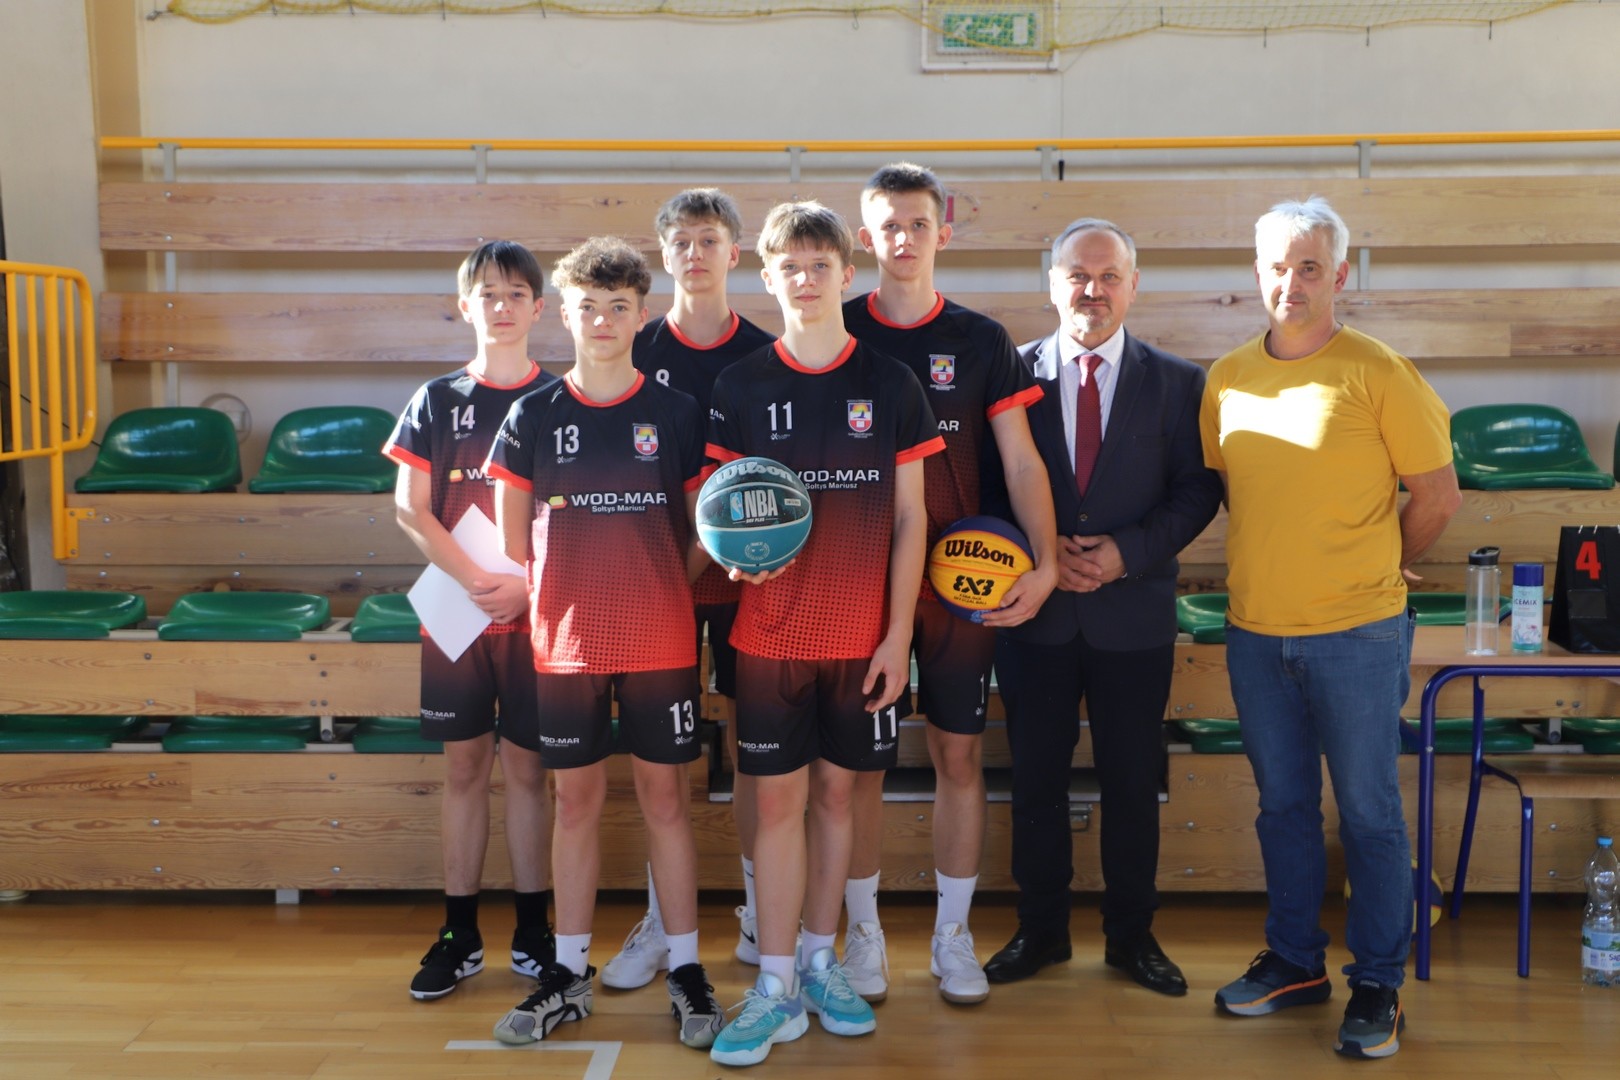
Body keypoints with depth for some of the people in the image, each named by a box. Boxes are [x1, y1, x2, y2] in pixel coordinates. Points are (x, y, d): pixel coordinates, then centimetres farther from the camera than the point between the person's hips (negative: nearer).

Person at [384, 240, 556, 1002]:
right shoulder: (437, 401, 4)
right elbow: (409, 509, -1)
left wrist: (527, 587, -15)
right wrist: (474, 580, -13)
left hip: (535, 614, -1)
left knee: (526, 768, 5)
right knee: (463, 768, 8)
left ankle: (532, 931, 17)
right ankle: (460, 934, 17)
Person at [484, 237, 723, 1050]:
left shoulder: (676, 413, 0)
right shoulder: (534, 416, 1)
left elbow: (706, 528, 6)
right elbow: (514, 538, 7)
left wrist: (661, 591, 2)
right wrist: (581, 586, 6)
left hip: (660, 642, -1)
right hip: (566, 643, 1)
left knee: (665, 796, 5)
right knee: (576, 799, 9)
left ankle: (685, 969, 16)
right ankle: (569, 974, 19)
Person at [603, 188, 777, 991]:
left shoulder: (765, 355, 1)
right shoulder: (638, 353, 2)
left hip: (747, 574, 0)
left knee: (751, 741, 7)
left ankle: (757, 916, 20)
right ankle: (660, 923, 16)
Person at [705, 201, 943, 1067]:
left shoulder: (891, 386, 0)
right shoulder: (739, 387, 1)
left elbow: (909, 518, 1)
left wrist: (898, 633, -3)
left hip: (863, 636, 0)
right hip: (771, 632, 0)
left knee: (836, 793, 10)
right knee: (778, 801, 2)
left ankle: (820, 961, 24)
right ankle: (776, 986, 10)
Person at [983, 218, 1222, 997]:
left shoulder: (1176, 382, 1)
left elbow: (1195, 490, -1)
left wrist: (1129, 552, -14)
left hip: (1134, 615, 0)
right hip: (1035, 612, 0)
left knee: (1132, 782, 9)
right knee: (1035, 778, 10)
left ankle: (1132, 935, 26)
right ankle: (1040, 931, 26)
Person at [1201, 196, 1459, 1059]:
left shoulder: (1379, 373, -9)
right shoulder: (1228, 377, 5)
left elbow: (1438, 495, -4)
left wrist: (1373, 570, 6)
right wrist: (1279, 561, 12)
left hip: (1356, 634, -4)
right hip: (1255, 632, 4)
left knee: (1369, 814, 5)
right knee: (1283, 807, 15)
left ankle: (1378, 986, 18)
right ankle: (1295, 960, 30)